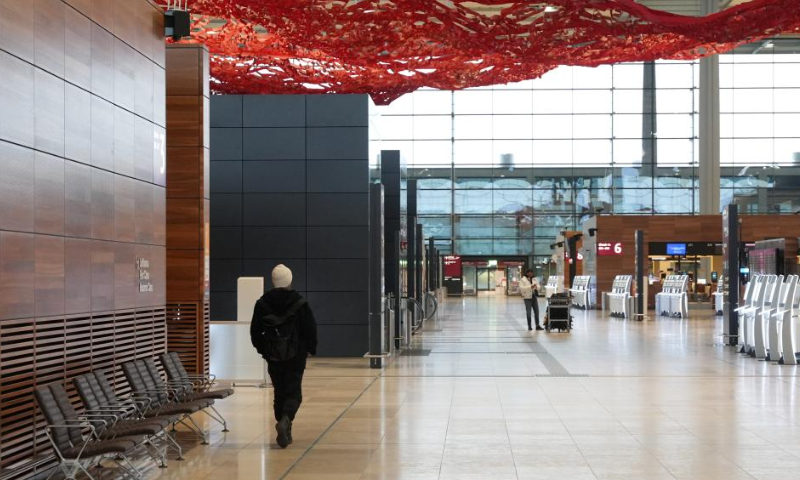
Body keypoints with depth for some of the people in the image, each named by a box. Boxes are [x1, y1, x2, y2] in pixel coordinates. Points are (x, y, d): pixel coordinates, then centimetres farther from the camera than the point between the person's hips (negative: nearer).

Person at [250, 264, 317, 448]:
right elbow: (311, 328, -6)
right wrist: (311, 349, 9)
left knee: (279, 392, 14)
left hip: (273, 356, 3)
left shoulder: (262, 303, -1)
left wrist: (262, 349, 18)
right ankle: (285, 420, -25)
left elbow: (255, 331, 5)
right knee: (293, 392, 2)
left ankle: (285, 432, 16)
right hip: (296, 356, -2)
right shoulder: (299, 303, -7)